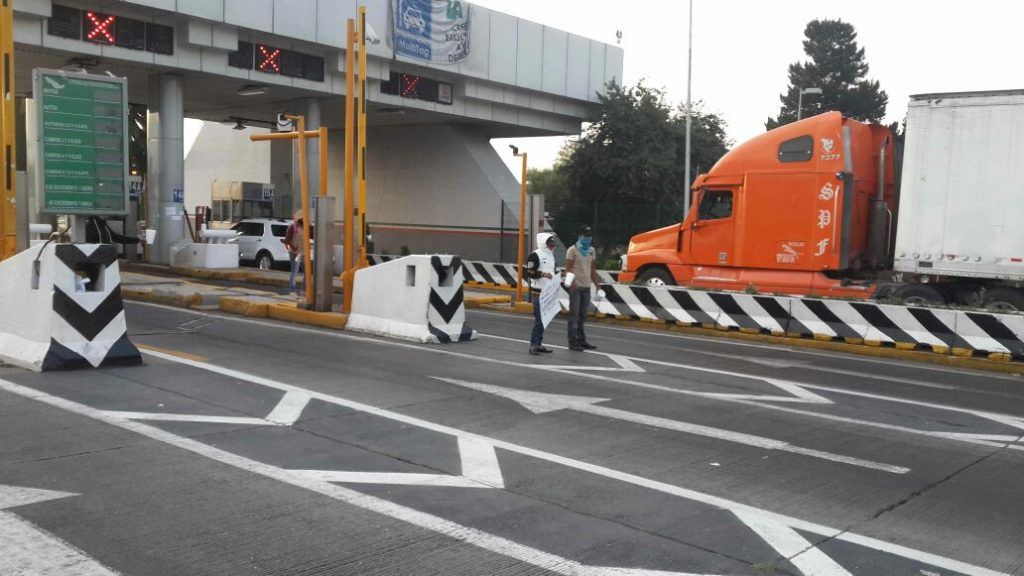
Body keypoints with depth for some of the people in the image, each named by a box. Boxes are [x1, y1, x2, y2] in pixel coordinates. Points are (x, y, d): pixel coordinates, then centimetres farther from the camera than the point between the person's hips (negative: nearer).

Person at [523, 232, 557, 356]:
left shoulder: (551, 255, 18)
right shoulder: (535, 255, -10)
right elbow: (529, 272, -15)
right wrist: (543, 274, -24)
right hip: (538, 292, -8)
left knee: (544, 319, 10)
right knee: (539, 319, -11)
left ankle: (539, 344, 17)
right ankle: (533, 345, -6)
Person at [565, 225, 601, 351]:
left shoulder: (591, 250, 15)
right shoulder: (573, 250, -5)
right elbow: (568, 268, -11)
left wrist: (597, 285, 15)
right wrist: (572, 281, -29)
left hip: (586, 287, 7)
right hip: (576, 287, -7)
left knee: (582, 315, 12)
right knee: (574, 315, -4)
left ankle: (581, 340, 19)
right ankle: (573, 342, -2)